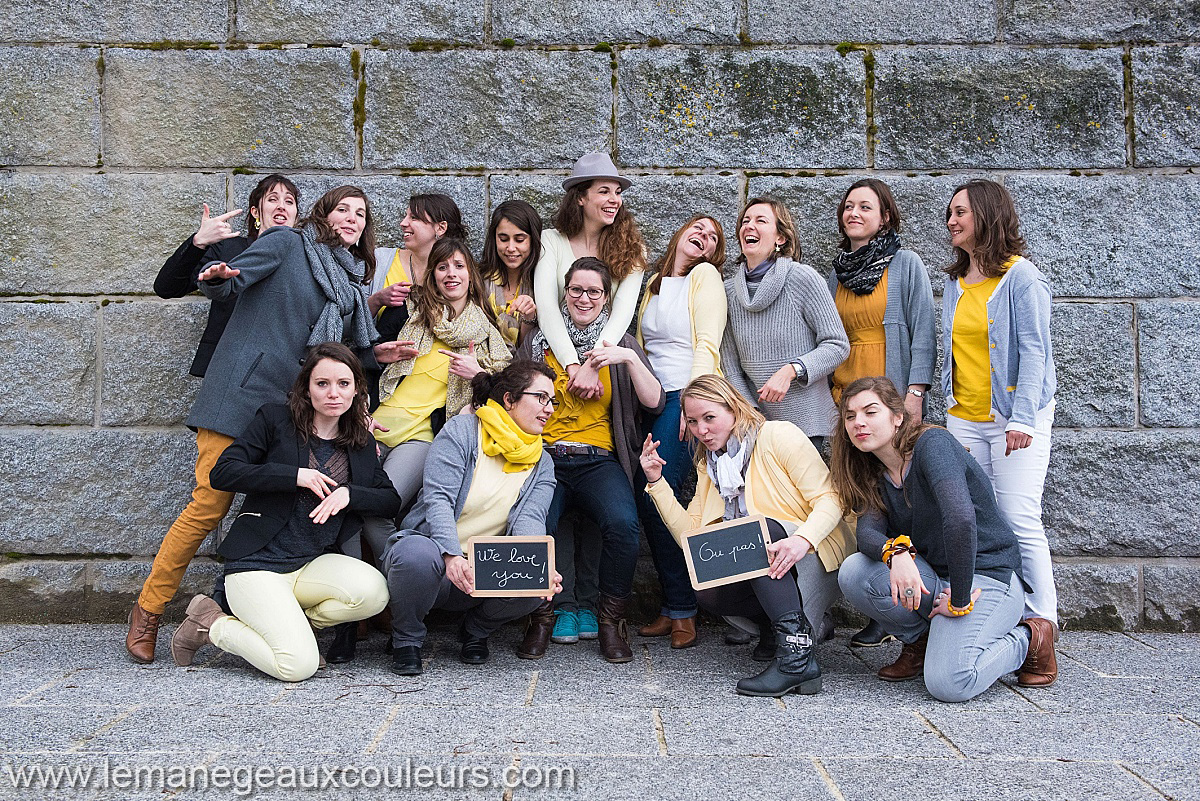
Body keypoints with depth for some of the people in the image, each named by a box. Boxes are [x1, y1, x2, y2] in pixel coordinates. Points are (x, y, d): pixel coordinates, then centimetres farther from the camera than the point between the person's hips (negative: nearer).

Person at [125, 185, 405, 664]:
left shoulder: (350, 284, 21)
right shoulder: (287, 244, 2)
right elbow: (230, 282, -7)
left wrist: (373, 355, 10)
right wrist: (218, 279, -28)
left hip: (294, 405, 7)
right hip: (242, 392, -6)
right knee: (210, 504, -9)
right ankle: (147, 611, 5)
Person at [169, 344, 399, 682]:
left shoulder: (362, 444, 11)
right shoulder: (275, 420, -1)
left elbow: (391, 500, 7)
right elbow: (222, 473, -9)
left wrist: (349, 493, -12)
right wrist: (295, 475, -16)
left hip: (312, 565, 5)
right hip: (257, 565, -5)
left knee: (373, 590, -27)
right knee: (298, 665, -22)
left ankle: (291, 625, 3)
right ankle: (210, 623, 5)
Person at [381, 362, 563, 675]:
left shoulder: (542, 464, 10)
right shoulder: (461, 430, -5)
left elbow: (529, 520, -7)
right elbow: (438, 498, -16)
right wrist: (453, 556, -34)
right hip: (437, 550, -3)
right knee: (417, 553, -38)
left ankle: (476, 630, 6)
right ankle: (406, 638, -6)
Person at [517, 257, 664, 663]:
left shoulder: (620, 344, 16)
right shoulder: (539, 342, 16)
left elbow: (654, 403, 3)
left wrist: (630, 359, -9)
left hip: (599, 461, 0)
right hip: (546, 457, 0)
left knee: (623, 523, -31)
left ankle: (611, 620, -9)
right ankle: (541, 617, -6)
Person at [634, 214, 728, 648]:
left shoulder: (705, 275, 1)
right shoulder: (654, 283, 21)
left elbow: (707, 345, -9)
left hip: (686, 397, -7)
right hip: (653, 400, 7)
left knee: (657, 494, -15)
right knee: (648, 497, -2)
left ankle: (680, 609, -4)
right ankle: (673, 606, 7)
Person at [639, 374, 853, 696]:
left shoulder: (778, 435, -6)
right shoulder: (708, 466, 12)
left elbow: (829, 498, -14)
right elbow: (690, 536, 5)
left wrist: (802, 540, -33)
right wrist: (656, 481, -2)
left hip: (815, 557, -5)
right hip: (759, 572, 6)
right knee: (707, 593, -21)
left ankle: (797, 653, -37)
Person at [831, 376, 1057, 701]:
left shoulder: (932, 443, -17)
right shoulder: (874, 476, 7)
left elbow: (961, 518, -31)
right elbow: (867, 532, -10)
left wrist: (959, 601, -27)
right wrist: (896, 552, -34)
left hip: (986, 575, -6)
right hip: (933, 577, 7)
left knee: (947, 683, -25)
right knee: (854, 572, -18)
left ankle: (1029, 640, 4)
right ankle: (919, 640, 7)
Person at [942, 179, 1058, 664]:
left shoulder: (1021, 277, -5)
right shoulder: (955, 283, 15)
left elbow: (1034, 350, -11)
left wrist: (1022, 418, -19)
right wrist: (949, 403, 14)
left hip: (1014, 417, -6)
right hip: (963, 419, 6)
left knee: (1020, 522, -10)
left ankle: (1040, 622, -1)